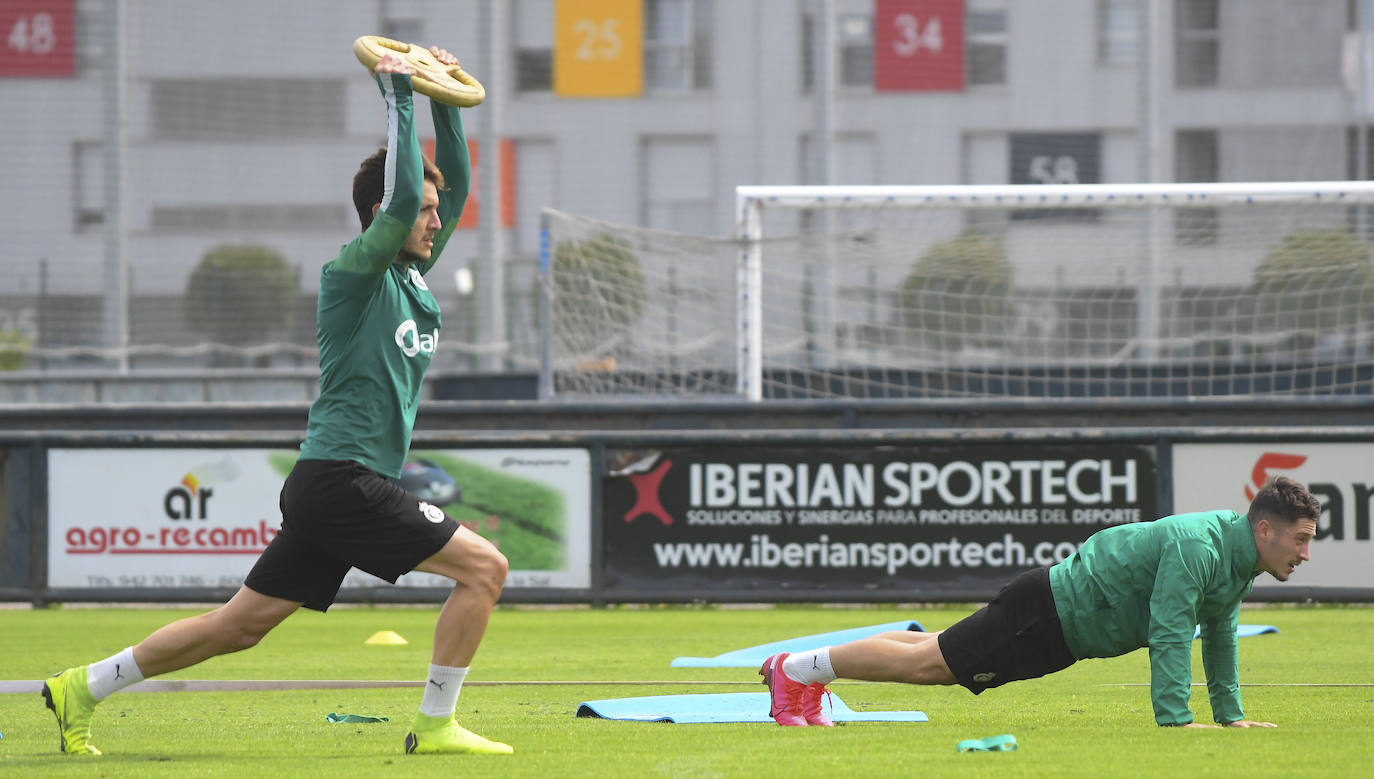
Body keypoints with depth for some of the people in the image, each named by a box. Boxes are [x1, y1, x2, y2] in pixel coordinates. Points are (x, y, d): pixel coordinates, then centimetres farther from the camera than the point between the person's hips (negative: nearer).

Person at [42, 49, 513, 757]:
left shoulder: (412, 273, 15)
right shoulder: (354, 272, -10)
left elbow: (456, 182, 25)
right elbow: (399, 198, -24)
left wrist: (445, 100, 15)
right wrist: (399, 96, -16)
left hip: (332, 490, 9)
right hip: (342, 480, -9)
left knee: (239, 624, 11)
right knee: (483, 567, -11)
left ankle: (83, 689, 17)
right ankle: (434, 725, -8)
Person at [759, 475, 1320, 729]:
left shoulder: (1242, 560, 2)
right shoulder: (1197, 548, -28)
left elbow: (1218, 633, 16)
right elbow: (1169, 634, -32)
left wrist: (1229, 713, 15)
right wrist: (1174, 719, -33)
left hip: (1060, 622, 9)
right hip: (1049, 614, -9)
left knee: (942, 658, 19)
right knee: (928, 662, -1)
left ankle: (810, 672, 30)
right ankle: (796, 669, 11)